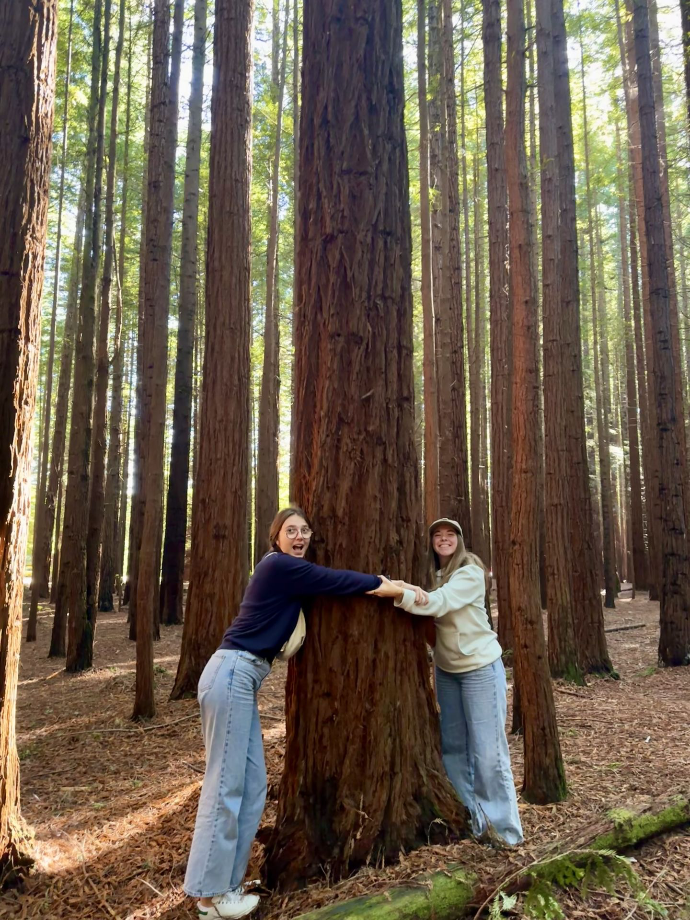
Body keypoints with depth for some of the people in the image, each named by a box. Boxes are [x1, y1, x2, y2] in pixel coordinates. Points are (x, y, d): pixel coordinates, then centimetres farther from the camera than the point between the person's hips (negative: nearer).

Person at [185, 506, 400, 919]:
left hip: (241, 677, 10)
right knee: (226, 784, -3)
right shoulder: (281, 565, -11)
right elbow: (341, 581, -10)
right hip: (232, 674, -10)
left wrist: (388, 586, 19)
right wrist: (404, 590, -1)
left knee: (251, 785, 11)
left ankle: (224, 882, 21)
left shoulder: (288, 572, 18)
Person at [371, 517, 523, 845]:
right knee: (452, 746, 13)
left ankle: (505, 830, 9)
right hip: (445, 669, 7)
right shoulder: (431, 575, 3)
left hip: (481, 667, -7)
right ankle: (470, 818, 28)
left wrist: (399, 593, -45)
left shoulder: (470, 573, -18)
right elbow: (425, 604, -12)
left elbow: (440, 603, -32)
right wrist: (413, 594, -35)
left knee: (487, 750, -4)